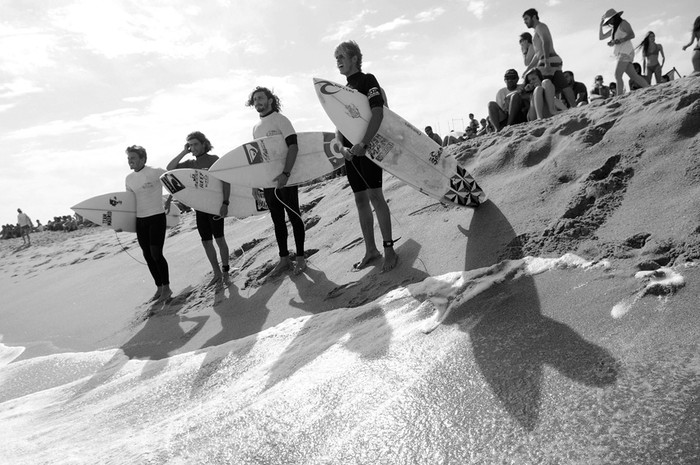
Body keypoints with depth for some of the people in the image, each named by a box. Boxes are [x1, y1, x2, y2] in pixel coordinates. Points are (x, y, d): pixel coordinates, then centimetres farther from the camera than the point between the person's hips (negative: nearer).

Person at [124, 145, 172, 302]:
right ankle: (159, 288, 20)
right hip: (140, 220, 6)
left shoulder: (155, 172, -10)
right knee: (147, 256, 8)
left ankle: (166, 288, 5)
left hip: (156, 218, -6)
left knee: (156, 254, -10)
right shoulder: (129, 178, 10)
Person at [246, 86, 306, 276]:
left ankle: (300, 258, 9)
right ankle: (284, 259, 20)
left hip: (285, 179, -7)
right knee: (277, 220, 11)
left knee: (294, 216, 1)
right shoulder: (256, 127, 14)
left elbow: (293, 147, -18)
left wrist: (285, 173, -27)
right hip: (267, 181, 7)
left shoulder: (280, 120, -7)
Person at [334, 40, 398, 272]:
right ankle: (371, 250, 14)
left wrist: (363, 143, -28)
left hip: (369, 146, -7)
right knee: (360, 199, 7)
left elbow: (378, 113, -17)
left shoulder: (367, 80, -3)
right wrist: (343, 146, -4)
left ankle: (389, 249, -7)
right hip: (351, 150, 7)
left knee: (375, 194, -13)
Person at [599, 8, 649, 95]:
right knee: (634, 76, 5)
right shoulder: (613, 29, 21)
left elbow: (632, 35, -15)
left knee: (617, 75, -19)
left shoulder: (623, 23, -2)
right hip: (620, 55, 9)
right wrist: (601, 24, 15)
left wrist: (617, 41, -22)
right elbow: (600, 37, 22)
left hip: (625, 52, -9)